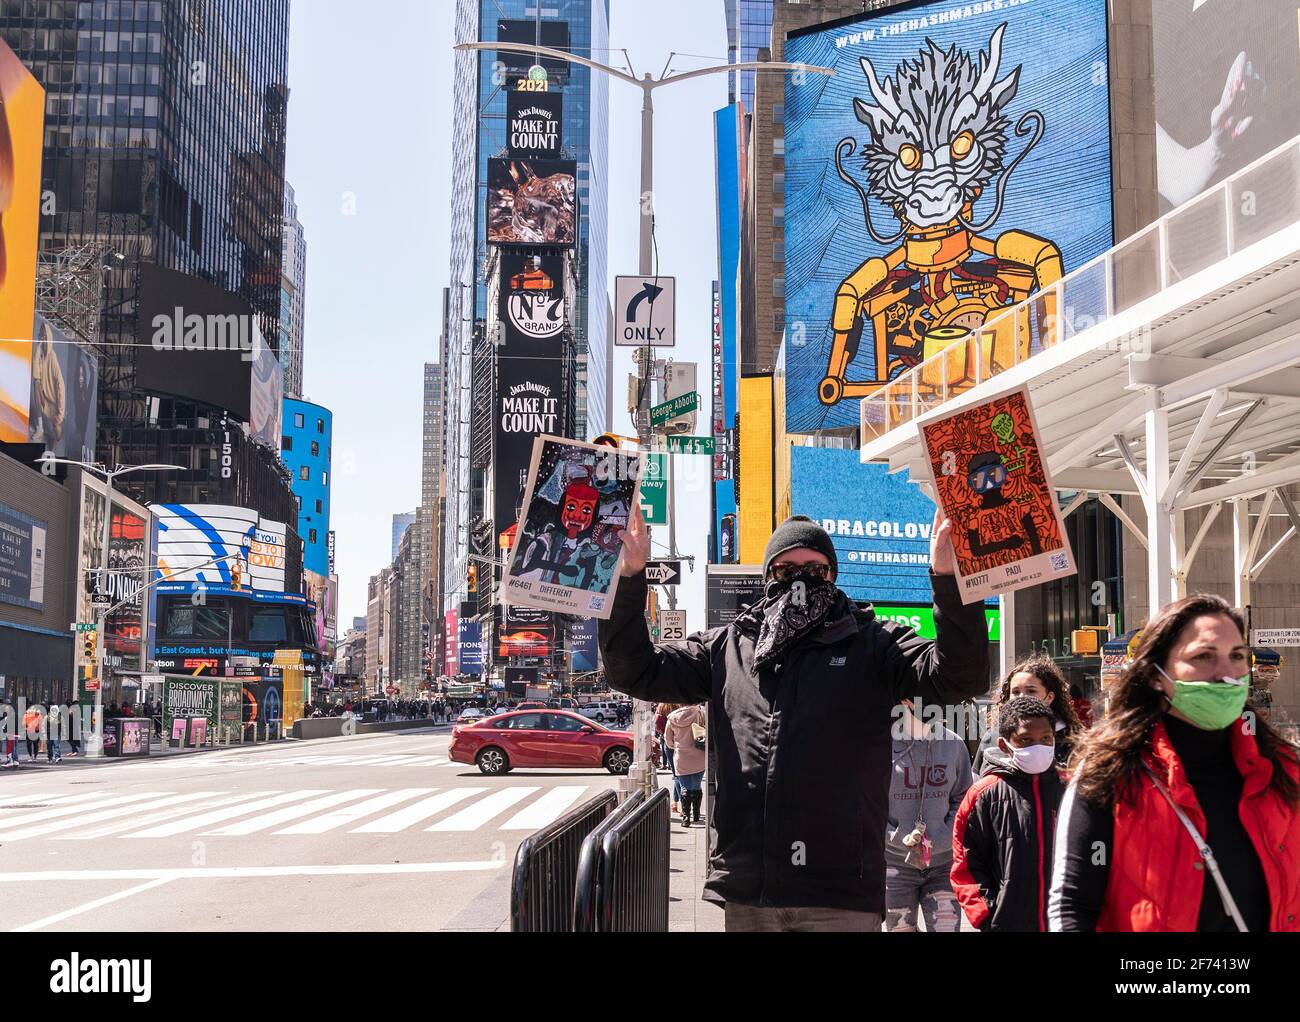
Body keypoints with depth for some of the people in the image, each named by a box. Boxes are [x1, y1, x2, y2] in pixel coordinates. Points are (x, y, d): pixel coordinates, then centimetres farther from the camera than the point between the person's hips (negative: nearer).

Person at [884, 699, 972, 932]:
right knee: (899, 928, 6)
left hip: (943, 862, 2)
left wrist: (938, 841, -8)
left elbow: (962, 800, 6)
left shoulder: (954, 745, 3)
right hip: (896, 862, -1)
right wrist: (900, 836, -16)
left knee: (947, 926, -3)